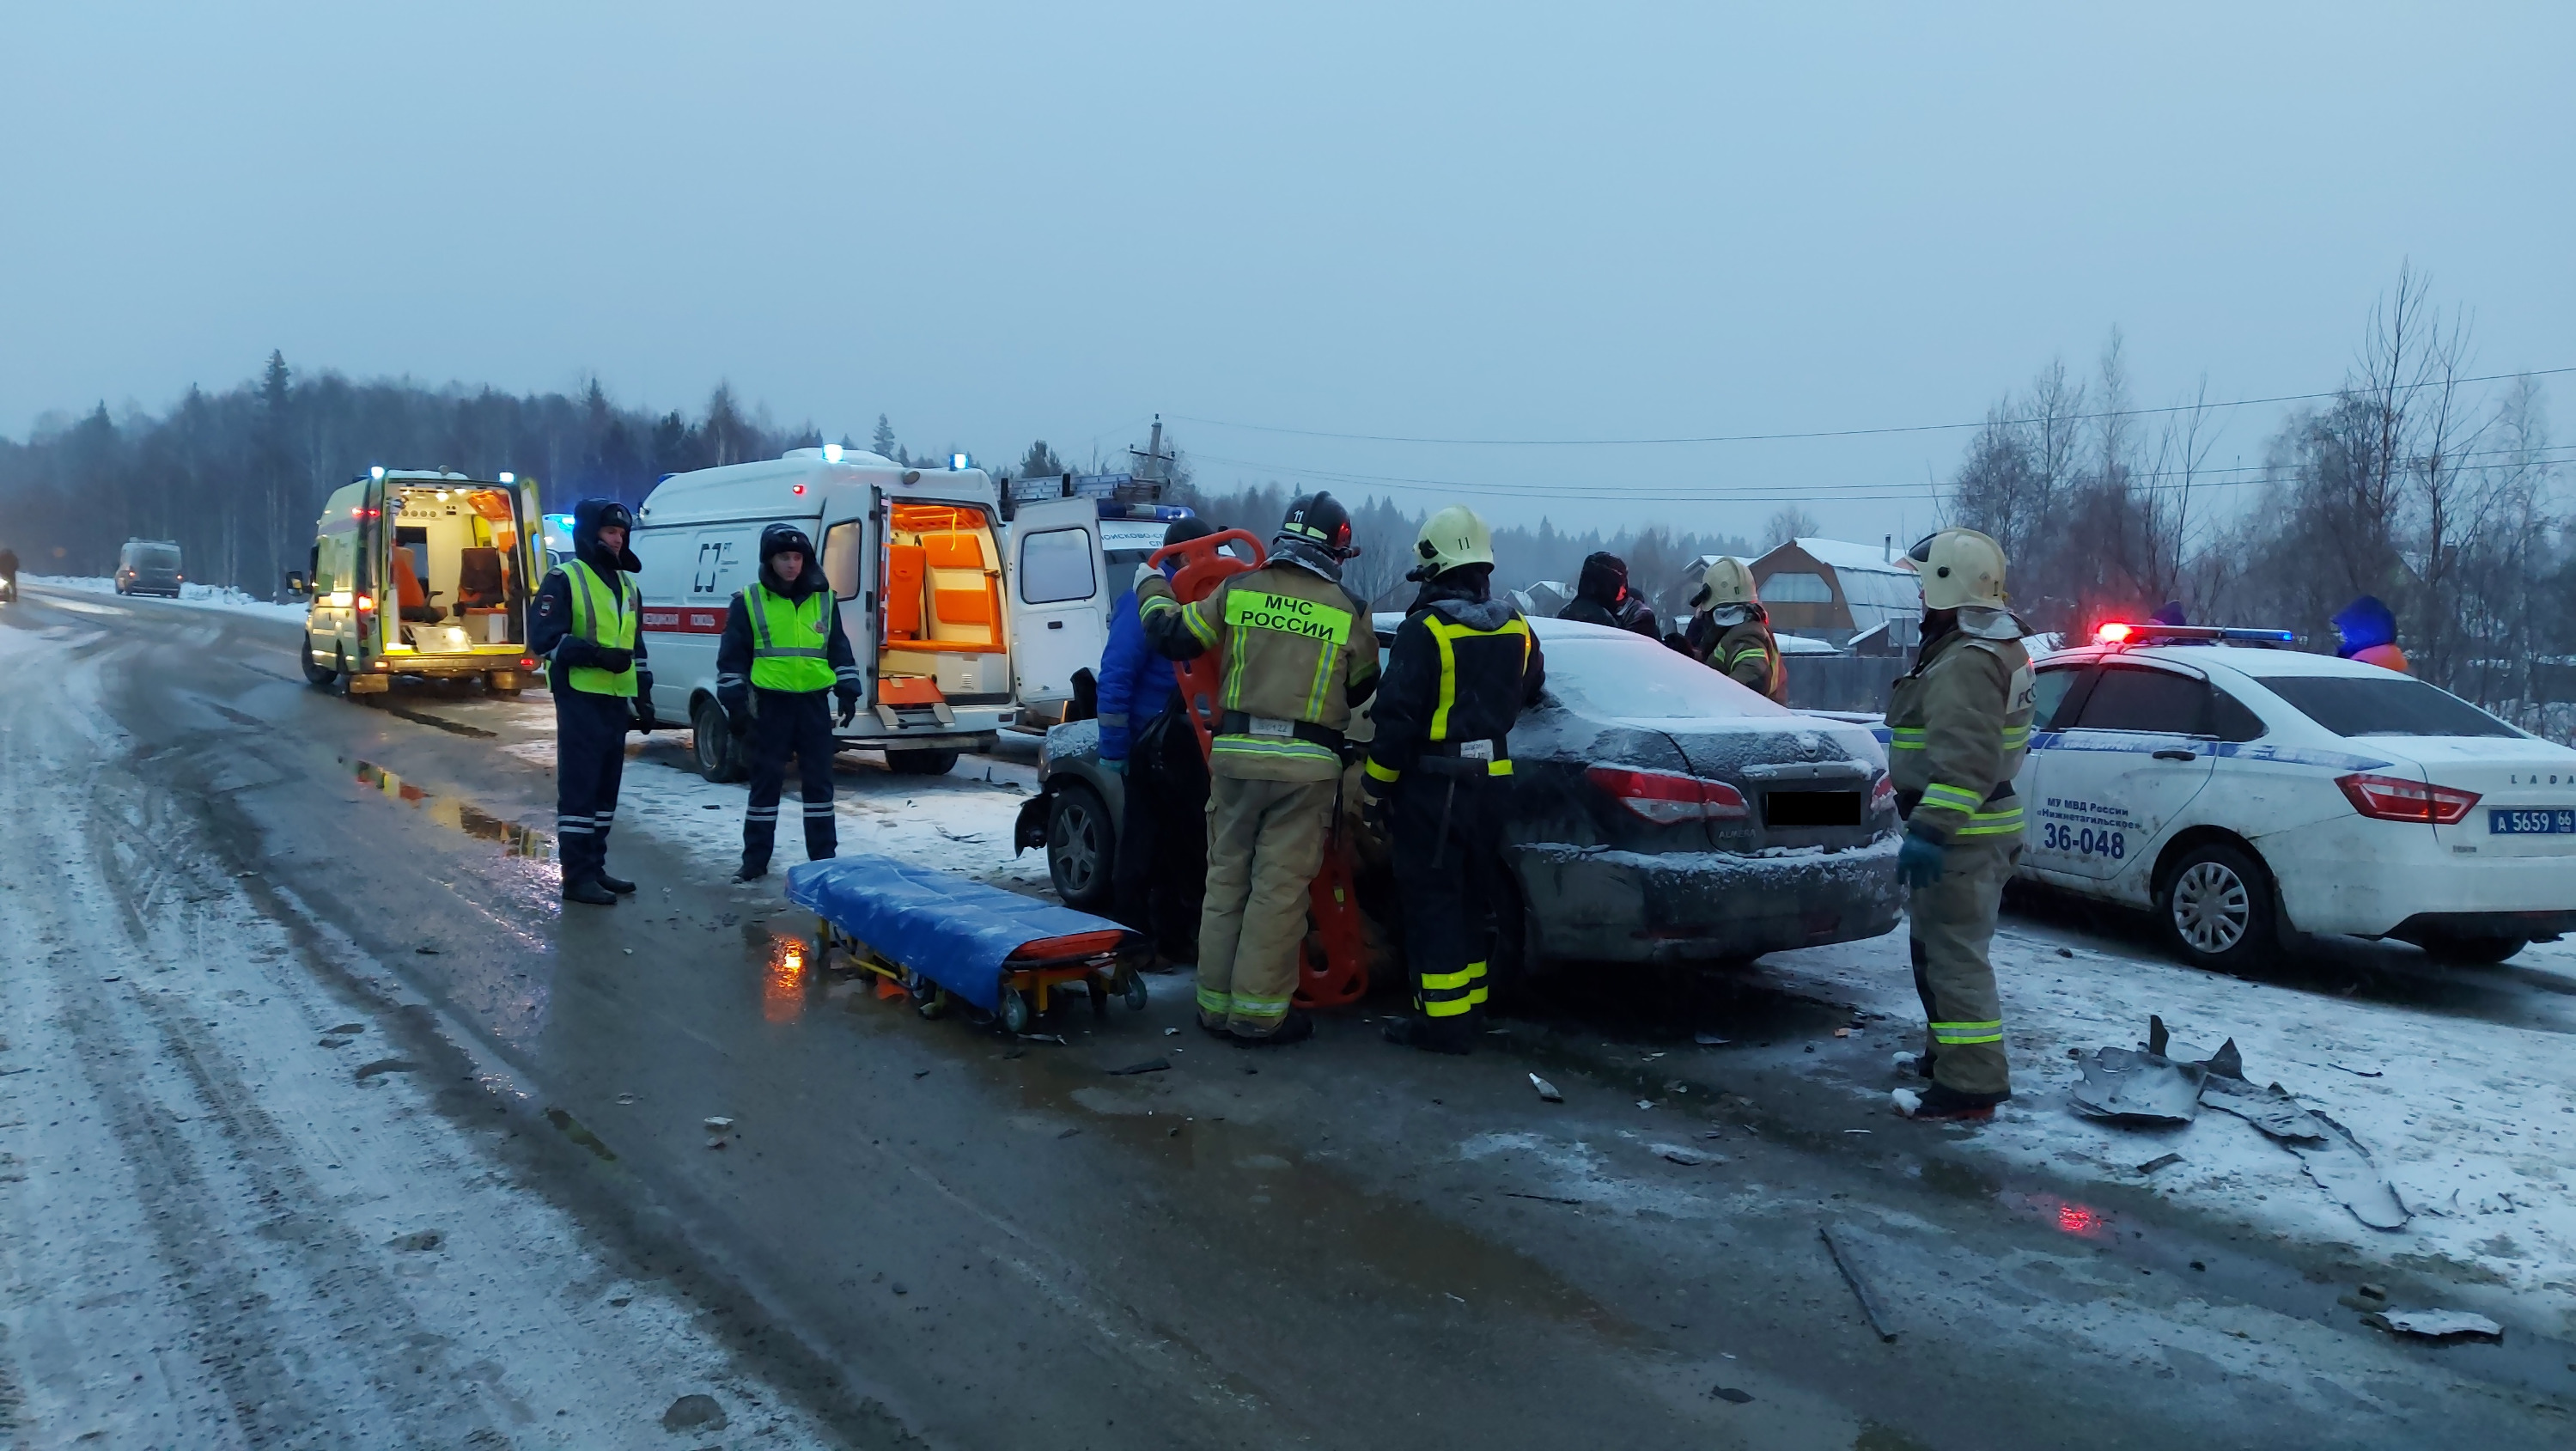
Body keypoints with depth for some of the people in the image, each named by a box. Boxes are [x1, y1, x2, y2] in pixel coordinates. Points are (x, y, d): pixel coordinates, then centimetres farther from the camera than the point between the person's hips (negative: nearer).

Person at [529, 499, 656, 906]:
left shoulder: (627, 586, 17)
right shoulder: (564, 579, -6)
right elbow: (544, 639, -14)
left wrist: (644, 697, 17)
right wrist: (598, 655, -23)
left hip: (617, 700, 8)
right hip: (581, 699, -8)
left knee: (606, 787, 11)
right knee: (579, 786, -7)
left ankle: (595, 867, 19)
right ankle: (577, 877, -4)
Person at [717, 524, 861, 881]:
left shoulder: (824, 599, 7)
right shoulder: (748, 600, -1)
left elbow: (839, 649, 13)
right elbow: (732, 657, 0)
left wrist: (847, 691, 6)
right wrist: (734, 703, -4)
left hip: (814, 703, 2)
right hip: (771, 704, -2)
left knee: (818, 781, 7)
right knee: (766, 781, 4)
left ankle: (823, 857, 15)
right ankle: (755, 860, 12)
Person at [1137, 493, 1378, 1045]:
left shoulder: (1237, 591, 1)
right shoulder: (1349, 612, -2)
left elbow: (1170, 636, 7)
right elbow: (1362, 688, 12)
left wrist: (1151, 588, 26)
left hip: (1236, 753, 3)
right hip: (1306, 765, -2)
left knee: (1227, 879, 13)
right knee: (1280, 888, 2)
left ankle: (1215, 1001, 18)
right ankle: (1258, 1010, 5)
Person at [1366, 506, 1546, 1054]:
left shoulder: (1425, 629, -16)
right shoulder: (1515, 628, 5)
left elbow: (1397, 716, -18)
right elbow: (1528, 690, 23)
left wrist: (1376, 784, -9)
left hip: (1432, 783, -6)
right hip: (1490, 779, 7)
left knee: (1433, 899, 0)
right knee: (1470, 896, 17)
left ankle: (1442, 1019, 1)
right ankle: (1470, 1006, 26)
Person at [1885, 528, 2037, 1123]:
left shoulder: (1967, 662, -20)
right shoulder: (1995, 649, 17)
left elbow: (1965, 759, -31)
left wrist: (1931, 829, -34)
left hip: (1958, 837, -11)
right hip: (1974, 829, 11)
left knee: (1954, 956, -9)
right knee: (1937, 947, 22)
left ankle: (1970, 1085, -7)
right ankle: (1947, 1052, 35)